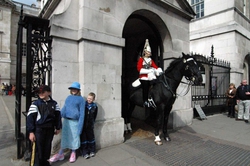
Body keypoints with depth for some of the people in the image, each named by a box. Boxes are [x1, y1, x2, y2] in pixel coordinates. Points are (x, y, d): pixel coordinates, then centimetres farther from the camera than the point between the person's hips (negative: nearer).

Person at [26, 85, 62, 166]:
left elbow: (58, 116, 9)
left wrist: (58, 128, 10)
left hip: (50, 129, 4)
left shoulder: (54, 104, 2)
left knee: (47, 147, 16)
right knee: (38, 148, 3)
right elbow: (30, 118, -9)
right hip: (39, 130, -3)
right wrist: (31, 132, -12)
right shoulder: (35, 104, -8)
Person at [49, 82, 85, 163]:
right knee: (64, 137, 13)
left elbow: (82, 113, -8)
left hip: (74, 121, -4)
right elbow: (64, 108, 13)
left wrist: (80, 126, -11)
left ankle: (73, 154, 29)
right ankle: (60, 154, 28)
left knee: (74, 137, 9)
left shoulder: (81, 99, -6)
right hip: (66, 120, 4)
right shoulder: (68, 97, 8)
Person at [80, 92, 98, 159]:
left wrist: (92, 122, 7)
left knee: (91, 137, 13)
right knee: (83, 138, 4)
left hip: (90, 126, 2)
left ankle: (92, 151, 28)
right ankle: (84, 153, 16)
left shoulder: (95, 106, -2)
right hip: (83, 125, -1)